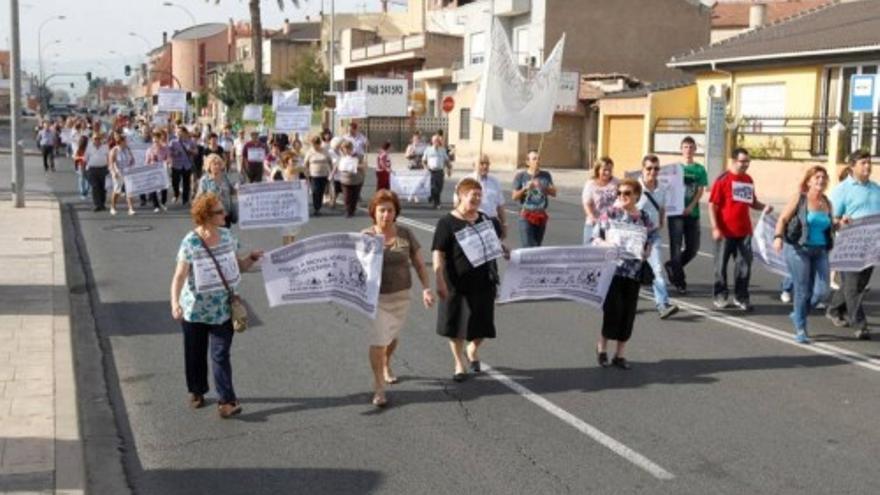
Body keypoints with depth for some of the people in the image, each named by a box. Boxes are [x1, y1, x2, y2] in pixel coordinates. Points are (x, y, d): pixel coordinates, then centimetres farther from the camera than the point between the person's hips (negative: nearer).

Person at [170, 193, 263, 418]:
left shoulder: (227, 236, -3)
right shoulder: (190, 242, -16)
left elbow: (238, 266, 8)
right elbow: (179, 276, -19)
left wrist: (252, 259, -12)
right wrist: (175, 303, -32)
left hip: (223, 309, 2)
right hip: (195, 309, -2)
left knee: (221, 355, -3)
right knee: (195, 354, 15)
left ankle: (226, 401, -1)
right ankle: (196, 391, 36)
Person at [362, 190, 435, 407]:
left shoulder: (405, 234, -2)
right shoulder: (366, 236, -8)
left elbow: (419, 263, 3)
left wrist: (426, 288, -4)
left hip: (401, 296, 3)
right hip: (376, 297, -3)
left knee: (392, 337, 20)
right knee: (377, 342, -10)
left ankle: (386, 366, 50)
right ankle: (379, 387, 1)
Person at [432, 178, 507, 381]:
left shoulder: (486, 220, 7)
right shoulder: (447, 223, -8)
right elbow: (438, 254, -13)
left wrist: (504, 250, 3)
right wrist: (440, 282, -21)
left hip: (484, 281, 4)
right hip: (458, 283, -4)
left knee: (482, 323, 9)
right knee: (456, 325, 7)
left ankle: (473, 349, 41)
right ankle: (459, 363, 26)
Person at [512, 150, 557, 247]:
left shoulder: (546, 175, 9)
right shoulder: (521, 176, 0)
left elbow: (554, 193, 4)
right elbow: (515, 196, -2)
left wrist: (542, 187, -12)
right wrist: (525, 188, -18)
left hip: (541, 215, 4)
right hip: (526, 216, -4)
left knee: (537, 246, 7)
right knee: (527, 247, -12)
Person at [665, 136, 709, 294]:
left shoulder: (700, 169, 5)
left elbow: (700, 191, -1)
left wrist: (691, 207, -16)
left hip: (692, 214, 2)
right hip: (675, 212, -2)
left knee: (693, 248, 3)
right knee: (676, 246, -3)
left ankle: (672, 266, 27)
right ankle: (679, 281, 4)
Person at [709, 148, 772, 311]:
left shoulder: (748, 179, 10)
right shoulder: (723, 179, -8)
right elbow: (712, 205, -10)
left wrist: (764, 207, 0)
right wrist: (715, 228, -16)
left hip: (744, 231, 5)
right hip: (725, 231, -5)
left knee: (745, 264, 6)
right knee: (721, 264, 5)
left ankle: (741, 297, 16)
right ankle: (720, 296, 17)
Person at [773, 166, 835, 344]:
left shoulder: (827, 203, 11)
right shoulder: (799, 198, -3)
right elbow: (783, 219, -4)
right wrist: (778, 237, -20)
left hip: (820, 251, 5)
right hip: (799, 249, -5)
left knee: (821, 291, -2)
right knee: (802, 291, -3)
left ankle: (798, 314, 26)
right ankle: (800, 329, 12)